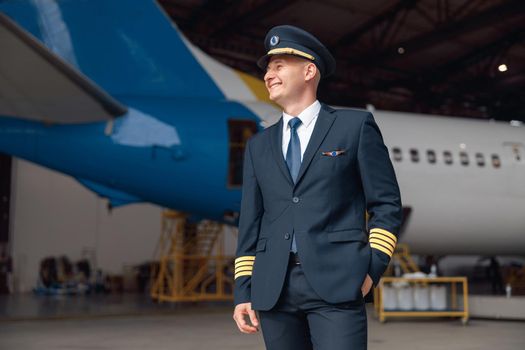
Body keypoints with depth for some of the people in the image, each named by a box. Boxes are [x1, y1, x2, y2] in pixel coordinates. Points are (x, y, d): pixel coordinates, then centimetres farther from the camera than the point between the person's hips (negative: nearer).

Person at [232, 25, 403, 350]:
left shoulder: (355, 126, 6)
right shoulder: (259, 146, 17)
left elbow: (387, 205, 3)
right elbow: (251, 223, 15)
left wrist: (372, 268, -8)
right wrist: (243, 292, 8)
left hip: (336, 284, -4)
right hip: (273, 288, 4)